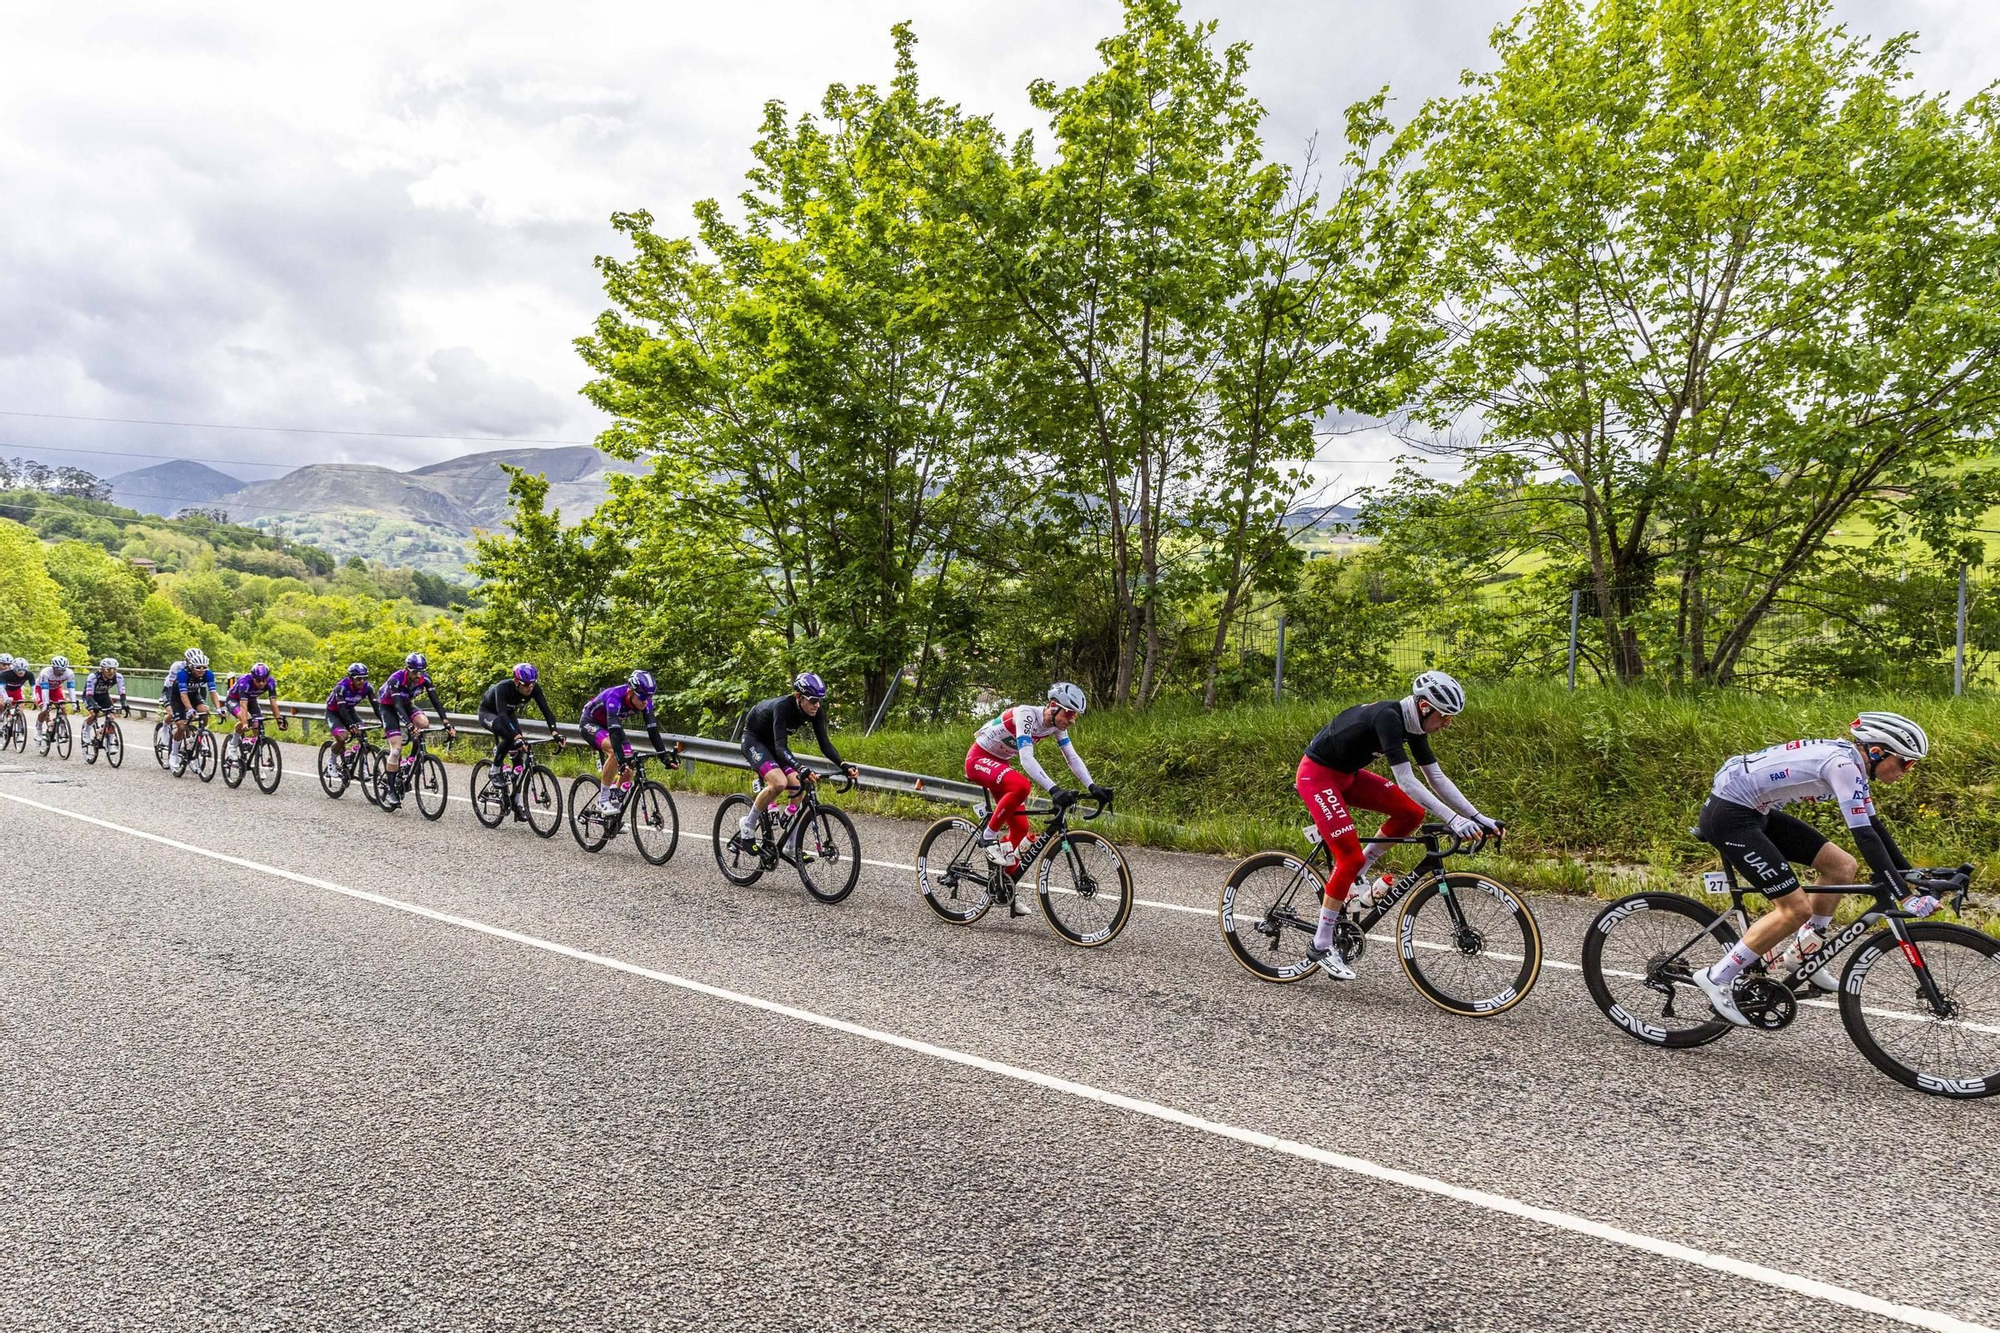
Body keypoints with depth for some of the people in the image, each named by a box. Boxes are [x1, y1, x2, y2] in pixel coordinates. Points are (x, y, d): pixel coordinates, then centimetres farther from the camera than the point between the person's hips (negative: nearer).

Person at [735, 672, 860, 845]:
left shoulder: (816, 711, -18)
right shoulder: (782, 706, -36)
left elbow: (824, 743, -17)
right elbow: (781, 746, -44)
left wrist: (844, 765, -32)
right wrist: (800, 769, -59)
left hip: (773, 742, 6)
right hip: (754, 739, -6)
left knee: (798, 788, -10)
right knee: (779, 782, -29)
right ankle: (747, 824, -6)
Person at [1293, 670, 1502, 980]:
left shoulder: (1413, 724, -2)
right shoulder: (1387, 717, -29)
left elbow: (1437, 778, 2)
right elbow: (1406, 781, -34)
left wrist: (1478, 818, -4)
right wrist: (1453, 819, -36)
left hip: (1347, 774, 9)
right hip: (1317, 774, -9)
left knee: (1411, 813, -4)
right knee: (1350, 857, -13)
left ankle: (1355, 876, 11)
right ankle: (1320, 945, -1)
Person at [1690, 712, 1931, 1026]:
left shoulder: (1851, 760, 11)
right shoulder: (1843, 764, -18)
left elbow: (1873, 825, 19)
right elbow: (1864, 835, -23)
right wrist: (1903, 895, -23)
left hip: (1754, 812, 10)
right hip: (1728, 815, -10)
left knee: (1843, 867, 9)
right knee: (1796, 909, -9)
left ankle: (1801, 953, 21)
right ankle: (1717, 977, 0)